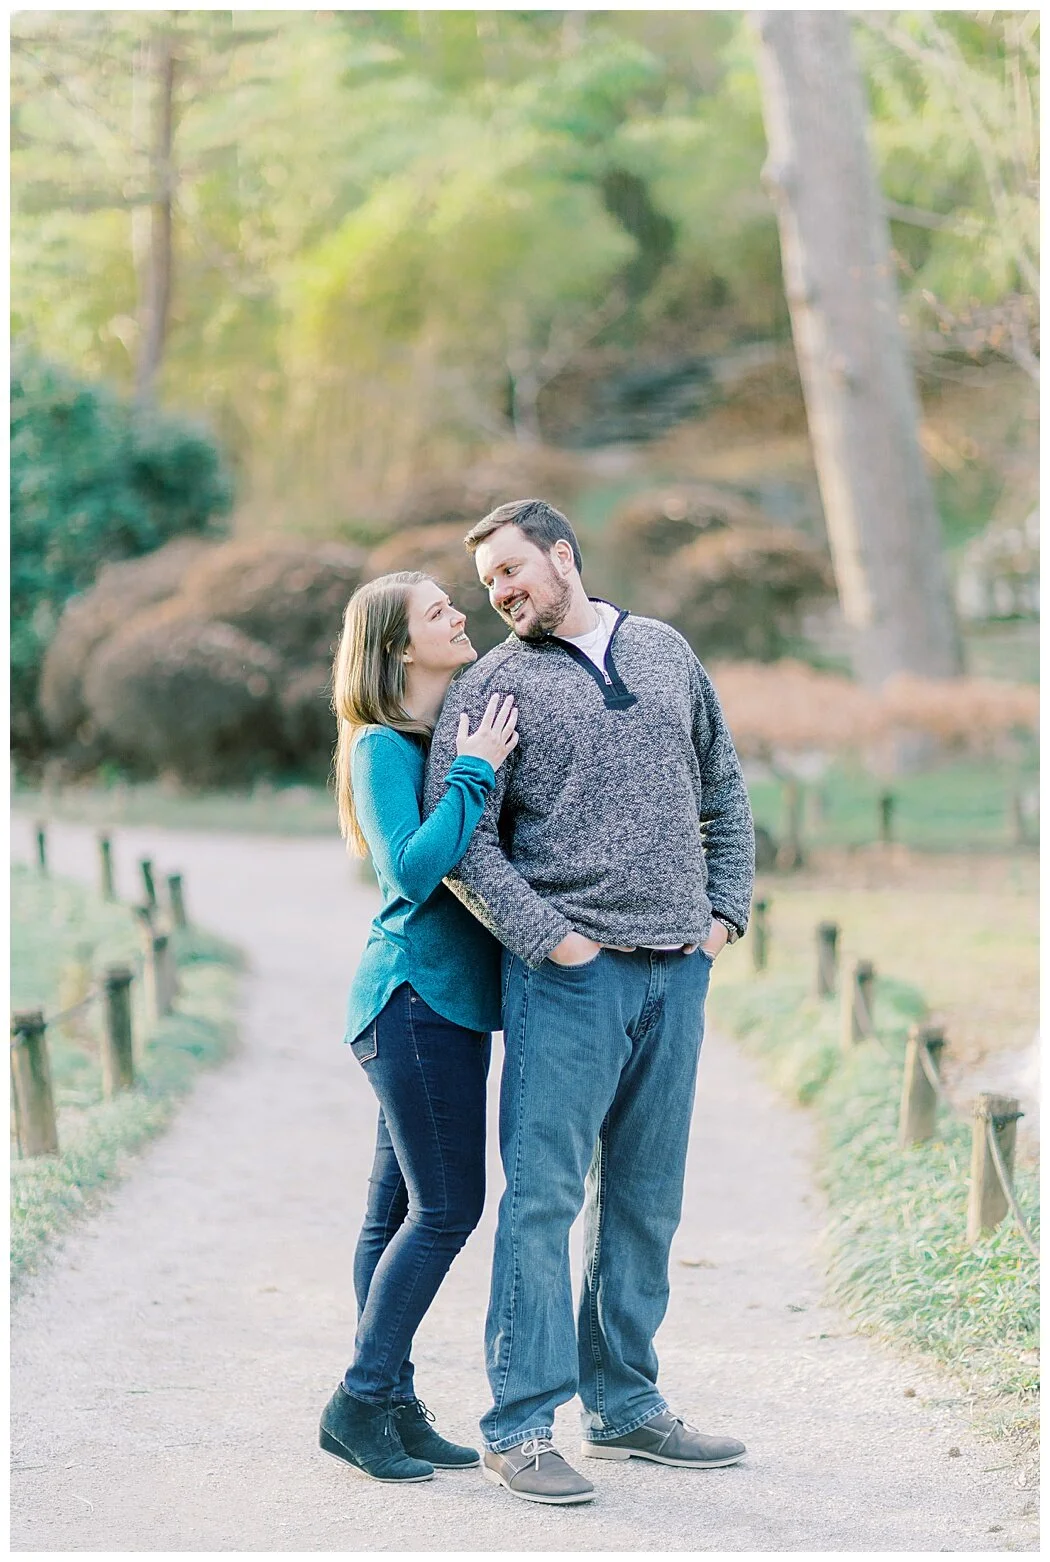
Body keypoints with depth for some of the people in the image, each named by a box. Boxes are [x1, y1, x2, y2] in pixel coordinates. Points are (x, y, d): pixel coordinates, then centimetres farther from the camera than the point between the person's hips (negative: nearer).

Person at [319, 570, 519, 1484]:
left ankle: (394, 1405, 15)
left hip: (450, 999, 8)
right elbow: (413, 872, -22)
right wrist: (475, 775, -20)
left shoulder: (462, 735, 12)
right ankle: (359, 1403, -1)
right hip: (415, 994, -8)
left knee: (401, 1211, 10)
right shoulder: (384, 748, -11)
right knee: (447, 1208, -8)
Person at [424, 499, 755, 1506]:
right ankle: (519, 1429, -4)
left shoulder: (666, 652, 14)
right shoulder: (496, 684, 0)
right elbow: (458, 835, -7)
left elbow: (722, 792, 21)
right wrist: (546, 936, -14)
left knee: (645, 1198, 11)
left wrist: (725, 911, 10)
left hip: (677, 971, 5)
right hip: (569, 974, -5)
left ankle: (625, 1405, 21)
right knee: (544, 1195, -7)